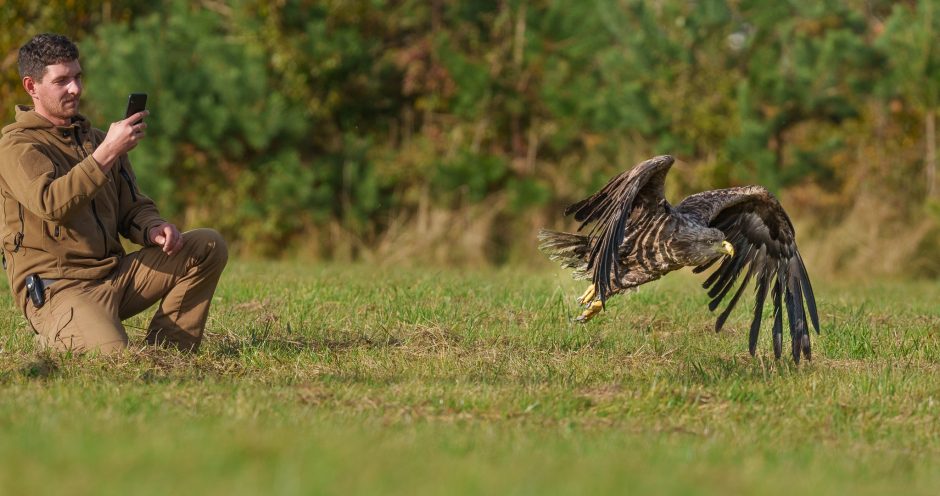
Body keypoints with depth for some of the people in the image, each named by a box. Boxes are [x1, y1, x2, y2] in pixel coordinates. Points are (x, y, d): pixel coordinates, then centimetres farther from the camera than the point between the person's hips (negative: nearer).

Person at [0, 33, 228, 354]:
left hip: (116, 275, 8)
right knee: (112, 356, -34)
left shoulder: (94, 139, 20)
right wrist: (107, 153, -28)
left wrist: (152, 229, -3)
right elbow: (52, 204, -25)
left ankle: (165, 351, -4)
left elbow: (133, 208, 22)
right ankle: (55, 340, 0)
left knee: (208, 246, -5)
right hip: (59, 288, -8)